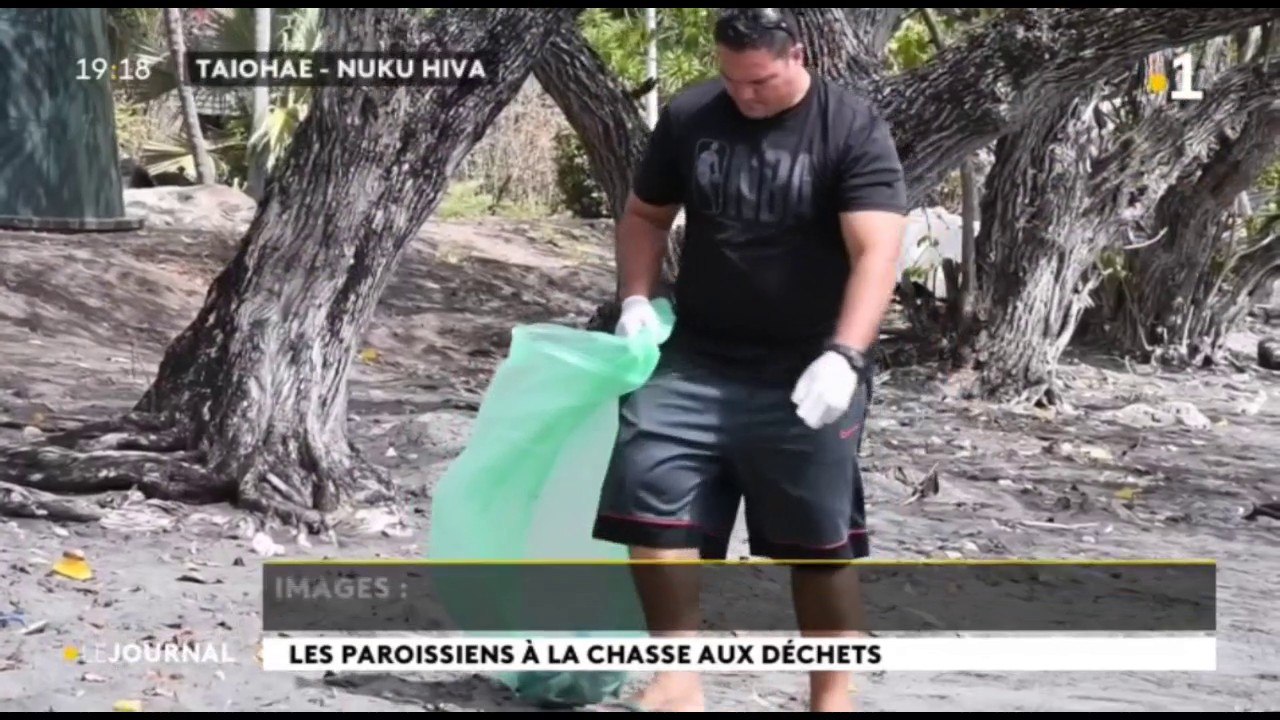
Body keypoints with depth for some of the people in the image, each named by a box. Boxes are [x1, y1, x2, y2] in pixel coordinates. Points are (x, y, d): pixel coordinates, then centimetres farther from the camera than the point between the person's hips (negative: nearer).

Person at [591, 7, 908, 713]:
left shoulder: (853, 129, -12)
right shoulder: (687, 117, 0)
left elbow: (876, 253, -20)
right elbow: (644, 216, 14)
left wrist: (843, 356, -33)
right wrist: (637, 297, -3)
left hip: (805, 374, -4)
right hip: (693, 361, 4)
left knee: (817, 537, 5)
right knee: (651, 504, -3)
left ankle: (833, 693, 19)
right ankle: (679, 678, 8)